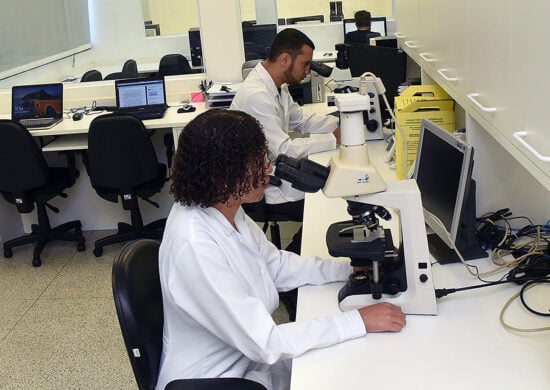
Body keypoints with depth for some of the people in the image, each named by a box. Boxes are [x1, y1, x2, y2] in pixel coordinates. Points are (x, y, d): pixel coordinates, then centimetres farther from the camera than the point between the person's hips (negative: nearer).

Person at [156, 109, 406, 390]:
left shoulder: (224, 209, -6)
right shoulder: (195, 246, -31)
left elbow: (278, 265, 8)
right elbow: (265, 343, -28)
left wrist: (355, 268, -2)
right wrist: (360, 321, -24)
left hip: (249, 356, 7)